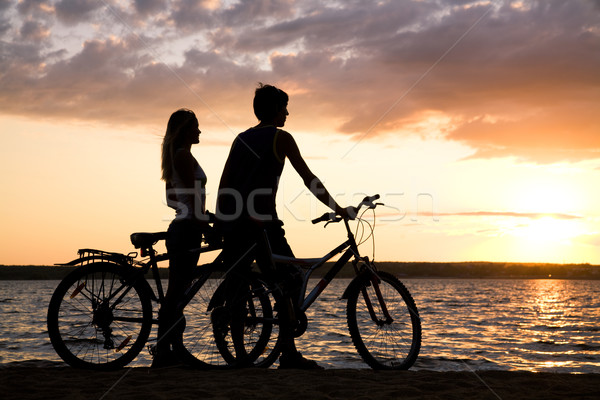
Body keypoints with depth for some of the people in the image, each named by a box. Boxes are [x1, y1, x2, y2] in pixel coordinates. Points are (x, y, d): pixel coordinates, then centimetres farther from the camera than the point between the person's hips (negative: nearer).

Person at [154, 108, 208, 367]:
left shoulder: (175, 155, 19)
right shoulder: (184, 155, -12)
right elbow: (192, 196, -17)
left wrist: (200, 216, 24)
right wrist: (205, 226, -17)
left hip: (180, 228, 10)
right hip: (187, 229, -10)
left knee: (177, 293, 11)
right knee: (176, 294, -7)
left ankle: (167, 354, 16)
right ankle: (163, 354, -4)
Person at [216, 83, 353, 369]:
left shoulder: (241, 138, 20)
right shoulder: (281, 137, 1)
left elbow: (224, 183, 17)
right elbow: (308, 179, -2)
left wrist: (222, 220, 20)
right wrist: (337, 209, 4)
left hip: (231, 223, 7)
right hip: (260, 222, -7)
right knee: (291, 283, 1)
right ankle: (289, 354, -4)